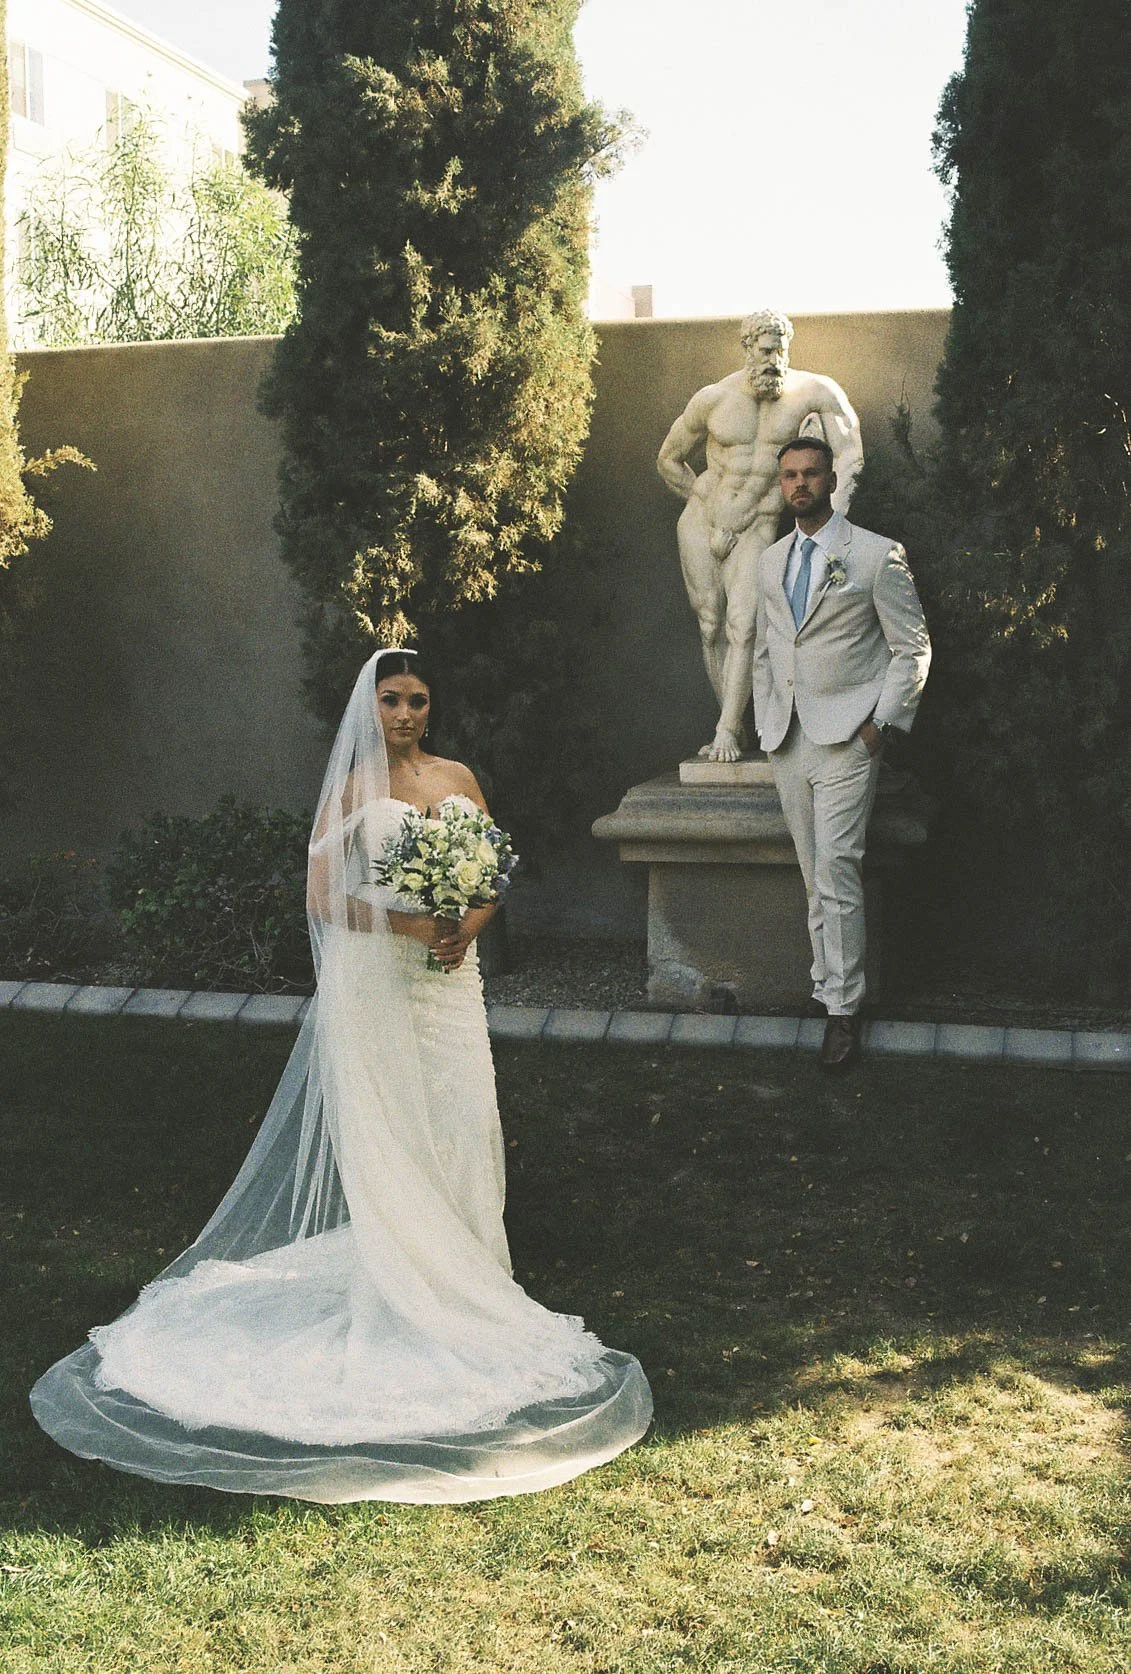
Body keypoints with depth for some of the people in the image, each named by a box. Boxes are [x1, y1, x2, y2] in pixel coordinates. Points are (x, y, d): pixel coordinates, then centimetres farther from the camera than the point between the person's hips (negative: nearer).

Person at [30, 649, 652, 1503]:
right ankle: (399, 1298, 10)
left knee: (459, 1124, 3)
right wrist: (408, 923, -17)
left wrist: (469, 927, -8)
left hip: (449, 981, 4)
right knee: (386, 1138, 0)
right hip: (374, 984, -4)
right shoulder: (351, 787, -3)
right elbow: (322, 896, -8)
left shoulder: (457, 779, 10)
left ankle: (463, 1286, 16)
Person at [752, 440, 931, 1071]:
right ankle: (827, 986, 17)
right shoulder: (771, 560, 15)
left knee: (837, 871, -11)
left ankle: (844, 1007, -6)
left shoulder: (878, 555, -3)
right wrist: (766, 723, 13)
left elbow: (913, 649, -2)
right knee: (815, 877, 9)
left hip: (848, 737, -5)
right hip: (787, 741, 5)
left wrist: (882, 722, -9)